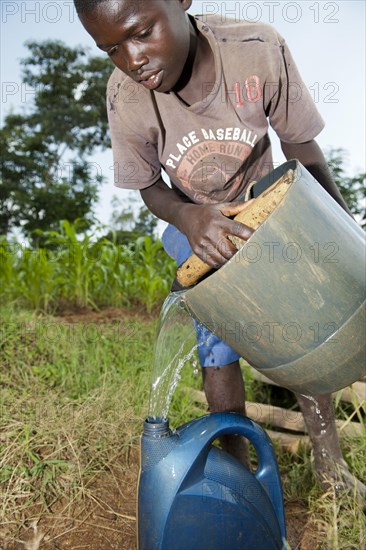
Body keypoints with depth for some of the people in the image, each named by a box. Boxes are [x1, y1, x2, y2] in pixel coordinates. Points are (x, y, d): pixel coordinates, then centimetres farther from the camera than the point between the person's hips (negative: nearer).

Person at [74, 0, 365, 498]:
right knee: (217, 348, -5)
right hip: (196, 224, 0)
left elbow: (302, 149, -14)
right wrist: (188, 216, -33)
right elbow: (149, 187, -10)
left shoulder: (261, 50, -28)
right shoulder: (125, 97, -25)